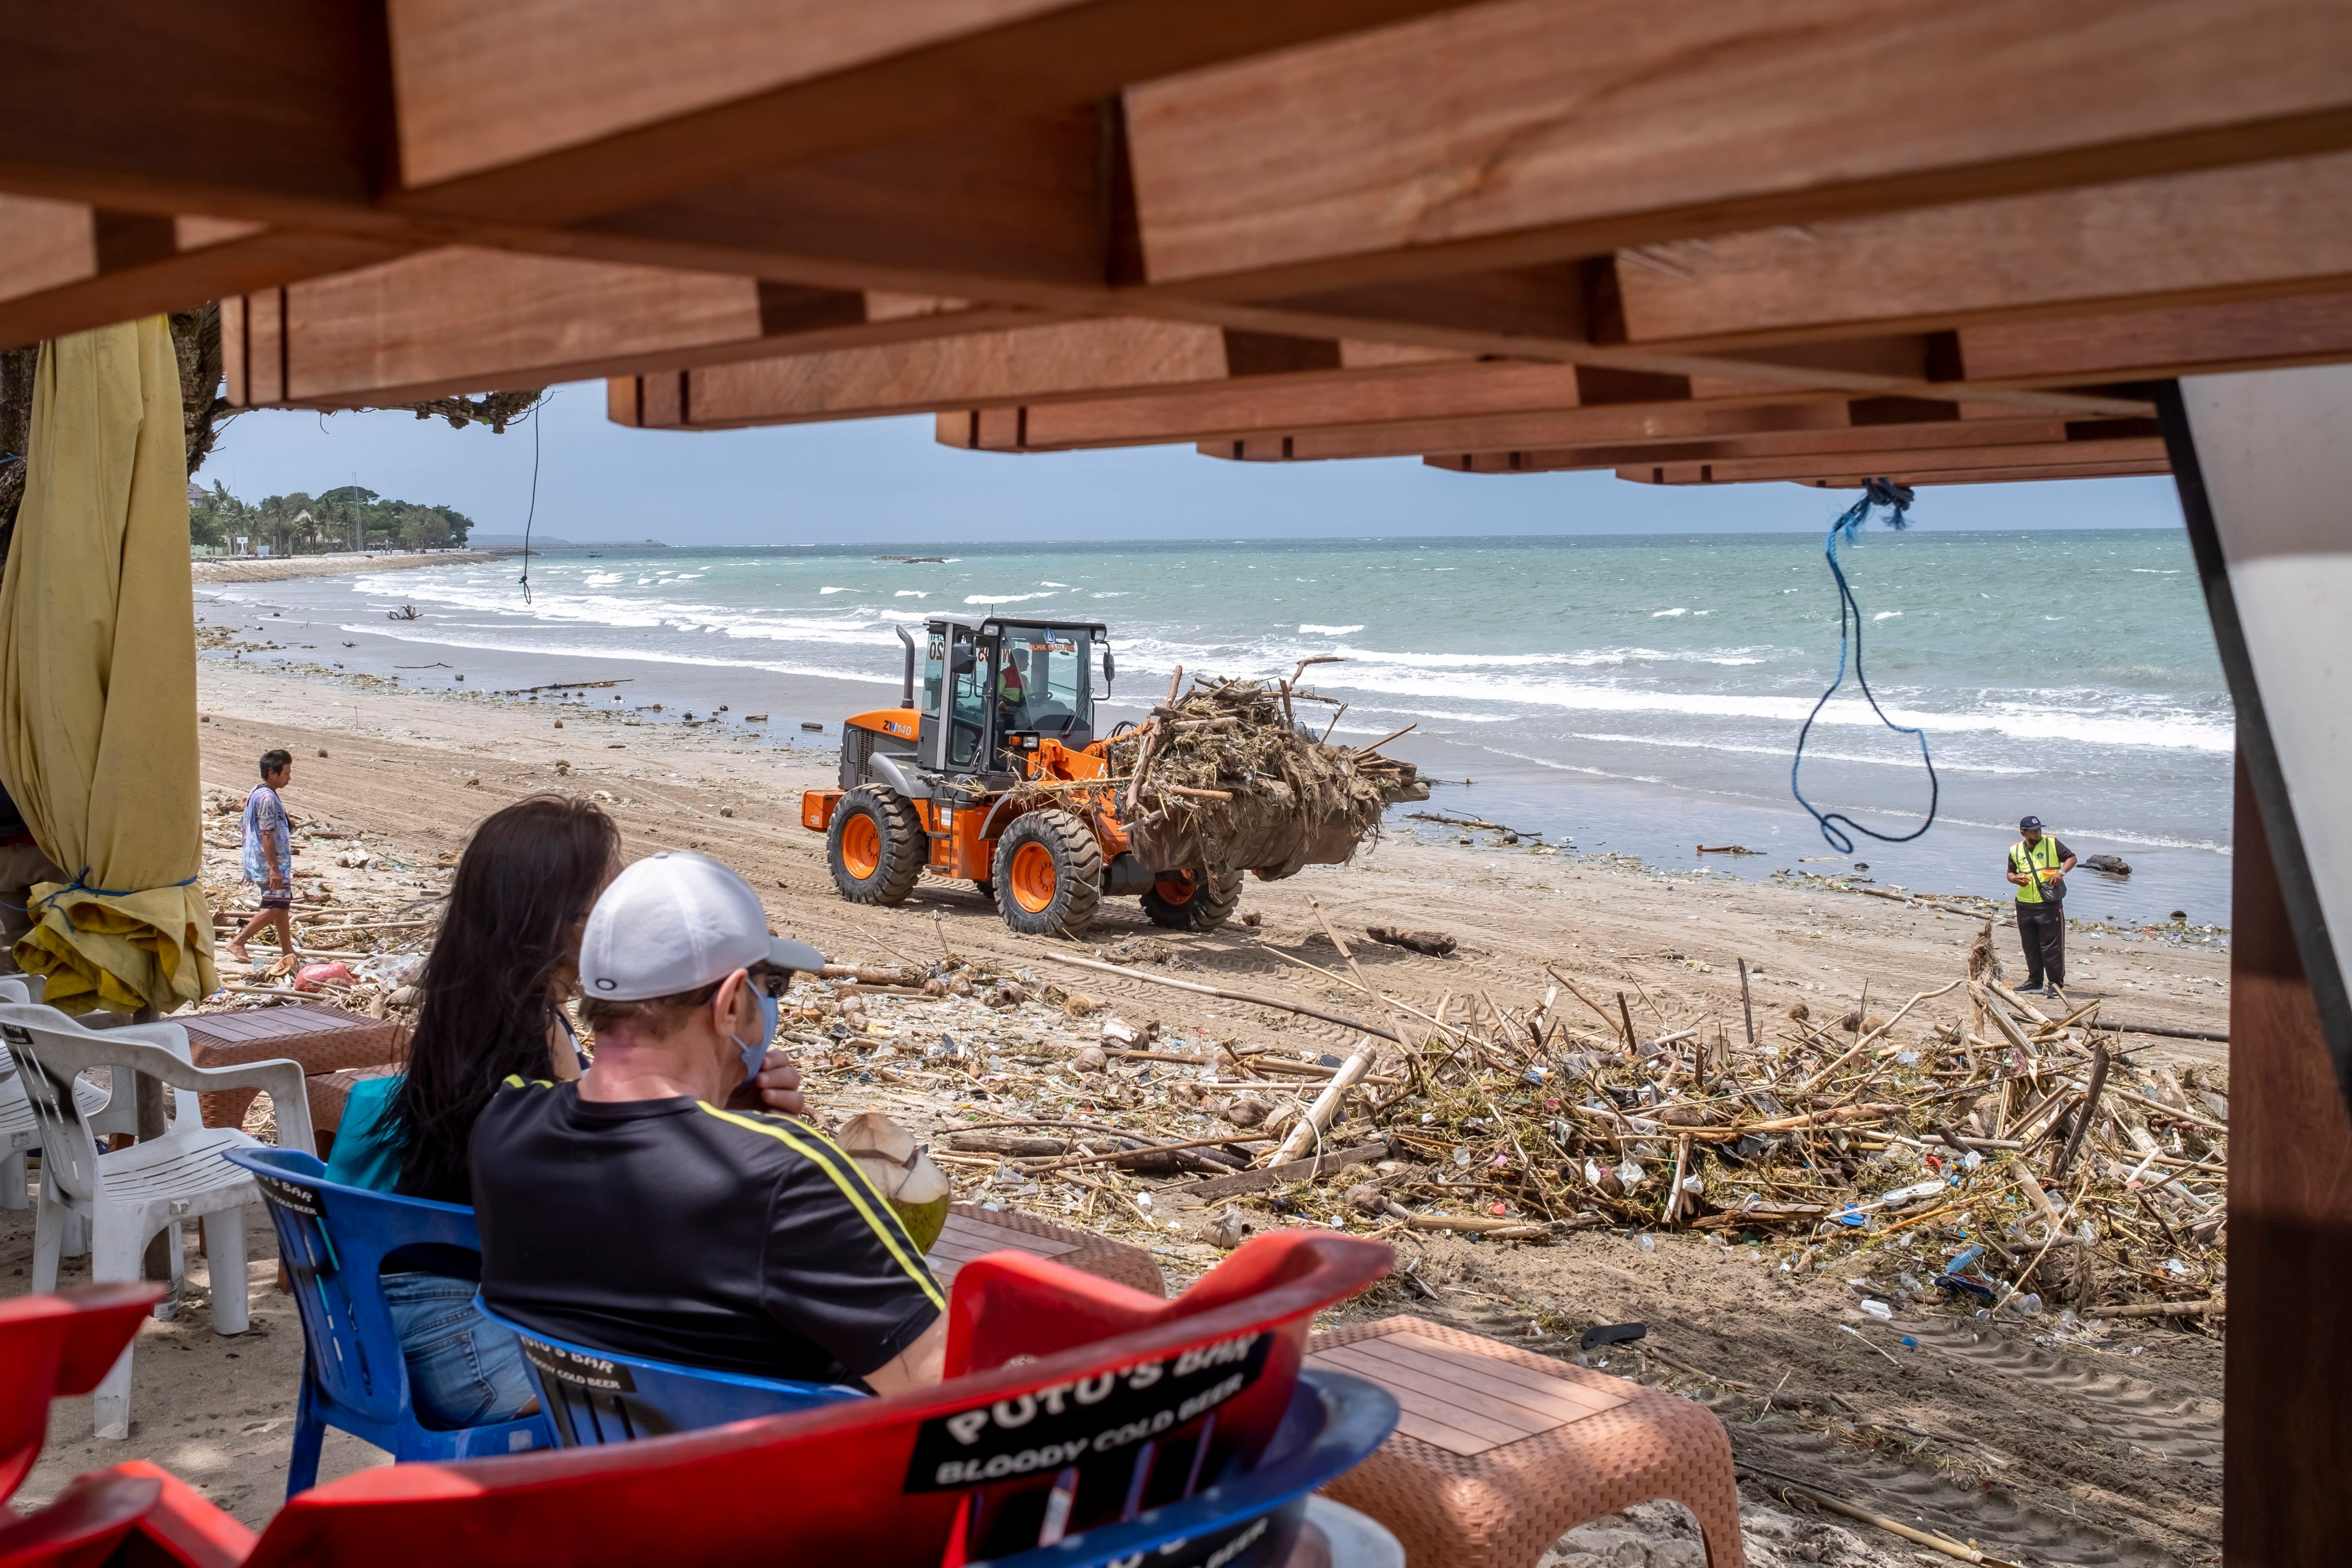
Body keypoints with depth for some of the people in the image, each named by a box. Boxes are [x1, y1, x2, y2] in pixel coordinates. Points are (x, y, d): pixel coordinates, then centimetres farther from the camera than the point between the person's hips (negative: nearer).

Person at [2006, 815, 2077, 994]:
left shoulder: (2052, 843, 0)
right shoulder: (2016, 850, 8)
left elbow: (2071, 858, 3)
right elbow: (2010, 873, 19)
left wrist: (2061, 872, -15)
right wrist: (2014, 878, -5)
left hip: (2049, 905, -4)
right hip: (2025, 906, 4)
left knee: (2051, 946, -6)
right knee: (2030, 947, 11)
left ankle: (2056, 984, 1)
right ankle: (2034, 982, 22)